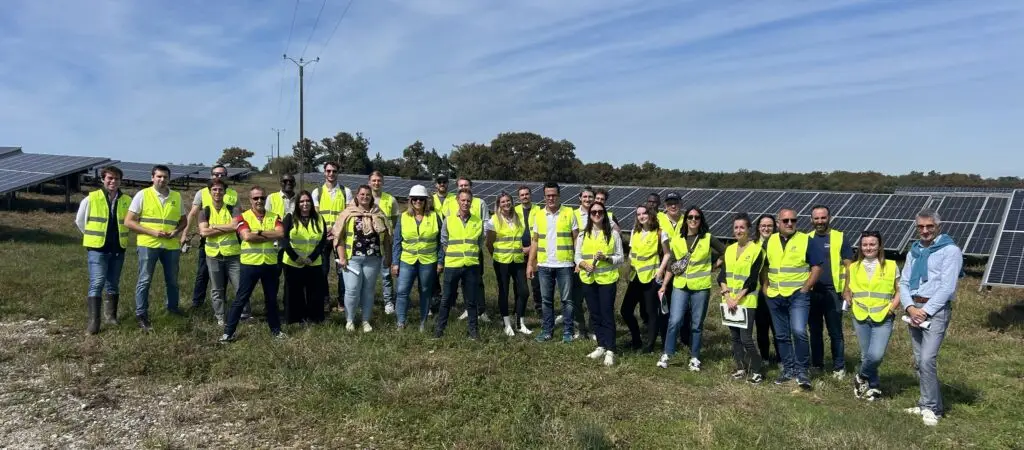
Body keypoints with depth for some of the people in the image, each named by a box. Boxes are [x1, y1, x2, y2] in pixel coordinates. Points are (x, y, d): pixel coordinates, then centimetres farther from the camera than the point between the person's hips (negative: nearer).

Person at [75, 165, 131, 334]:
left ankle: (110, 316, 25)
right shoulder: (91, 199, -6)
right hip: (97, 249, -3)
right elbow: (80, 221, 6)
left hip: (118, 249, 4)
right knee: (97, 284, -9)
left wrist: (119, 237, 12)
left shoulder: (127, 201, 2)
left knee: (113, 285, 13)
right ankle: (93, 321, -8)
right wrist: (93, 236, 10)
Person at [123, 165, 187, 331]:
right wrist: (152, 232, -15)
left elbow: (183, 221, 16)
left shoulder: (177, 197, 7)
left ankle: (173, 307, 33)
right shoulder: (142, 195, -3)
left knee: (172, 280, 15)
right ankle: (141, 315, 10)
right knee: (144, 280, 1)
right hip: (148, 244, -3)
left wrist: (176, 231, -6)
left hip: (171, 245, 4)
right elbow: (128, 221, -5)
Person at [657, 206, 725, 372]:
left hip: (701, 288, -1)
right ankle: (666, 355, 3)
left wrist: (714, 266, 3)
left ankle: (694, 358, 19)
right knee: (674, 321, -9)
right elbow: (671, 266, 7)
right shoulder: (676, 240, 4)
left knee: (697, 324, 7)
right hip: (680, 287, 1)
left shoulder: (708, 238, -2)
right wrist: (663, 286, 3)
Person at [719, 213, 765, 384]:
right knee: (735, 337, 10)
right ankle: (741, 368, 21)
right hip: (729, 301, 6)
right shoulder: (729, 249, 10)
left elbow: (752, 279, -11)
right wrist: (727, 296, -8)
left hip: (746, 301, -5)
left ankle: (756, 371, 6)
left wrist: (737, 298, -15)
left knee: (746, 338, -8)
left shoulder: (756, 249, -6)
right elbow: (722, 275, 6)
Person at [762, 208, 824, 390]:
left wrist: (805, 288, -11)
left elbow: (817, 267, -4)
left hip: (798, 295, -4)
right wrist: (765, 287, 7)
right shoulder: (770, 241, 8)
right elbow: (764, 266, 17)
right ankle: (788, 369, 24)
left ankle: (801, 370, -3)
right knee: (781, 335, 11)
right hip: (775, 297, 4)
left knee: (798, 331, -17)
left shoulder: (805, 240, -3)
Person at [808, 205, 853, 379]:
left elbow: (848, 265, -2)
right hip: (811, 292, 3)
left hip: (832, 292, -3)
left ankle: (839, 368, 13)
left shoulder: (839, 238, -2)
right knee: (815, 331, 12)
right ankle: (816, 365, 23)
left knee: (835, 332, 3)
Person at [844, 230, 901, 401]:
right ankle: (874, 386, 27)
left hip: (883, 319, -3)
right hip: (860, 318, 3)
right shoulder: (854, 267, 8)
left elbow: (899, 291, 4)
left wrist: (891, 308, -8)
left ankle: (861, 377, 11)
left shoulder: (891, 266, 1)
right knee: (866, 355, 8)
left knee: (876, 355, -16)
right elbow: (847, 290, 17)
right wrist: (851, 303, 1)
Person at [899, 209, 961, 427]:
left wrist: (925, 311, -14)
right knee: (919, 360, 10)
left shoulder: (950, 250, -4)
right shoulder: (914, 251, 16)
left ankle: (931, 408, -4)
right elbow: (904, 282, 11)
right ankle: (928, 404, 20)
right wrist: (910, 308, -5)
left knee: (927, 359, -15)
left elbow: (947, 287, -12)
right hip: (913, 308, 7)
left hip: (936, 310, -7)